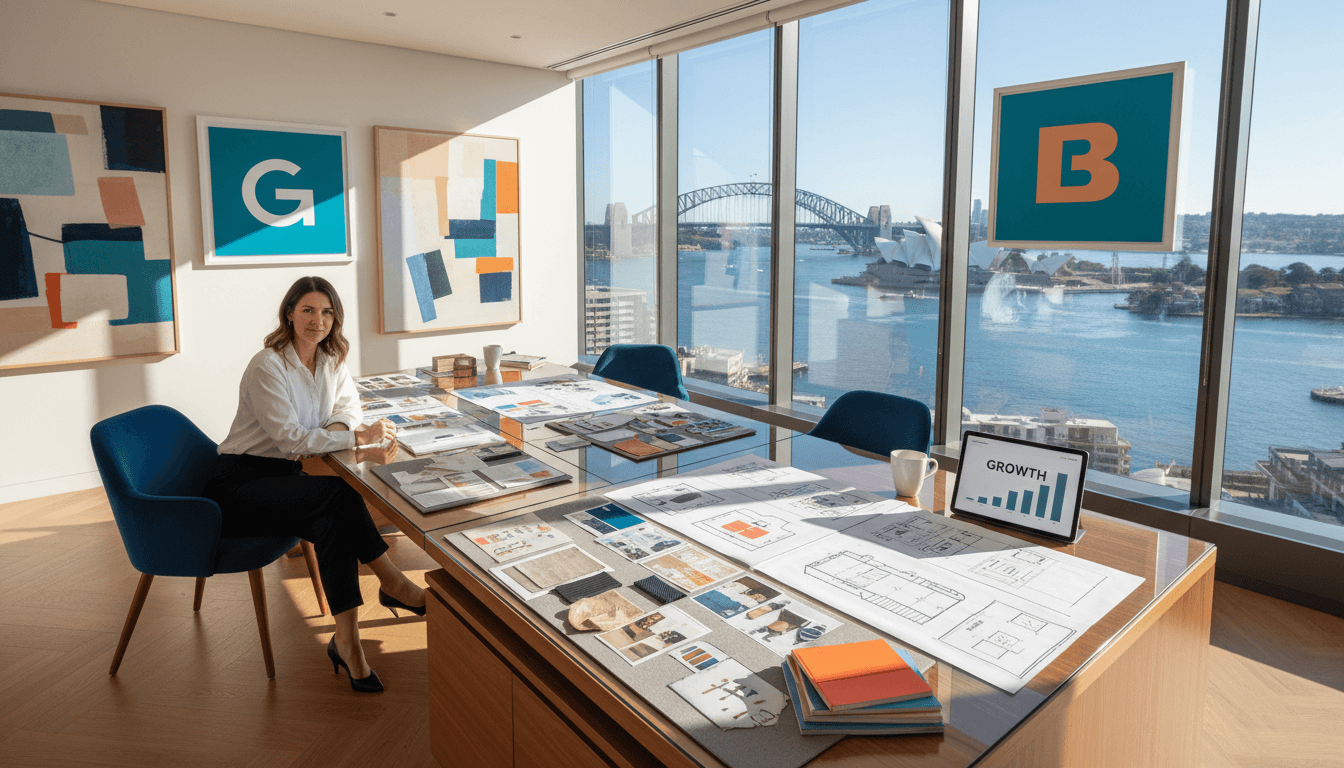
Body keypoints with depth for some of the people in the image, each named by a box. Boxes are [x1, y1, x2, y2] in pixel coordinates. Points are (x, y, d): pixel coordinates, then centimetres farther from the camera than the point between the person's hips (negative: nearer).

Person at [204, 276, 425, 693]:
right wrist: (357, 438, -30)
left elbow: (348, 409, 3)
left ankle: (346, 639, -26)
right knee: (339, 494, -30)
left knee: (333, 520, -26)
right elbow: (288, 438, -23)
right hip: (240, 483, -6)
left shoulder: (332, 359, 6)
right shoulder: (268, 366, -16)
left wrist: (339, 429, -22)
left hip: (283, 474, 6)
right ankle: (393, 584, -19)